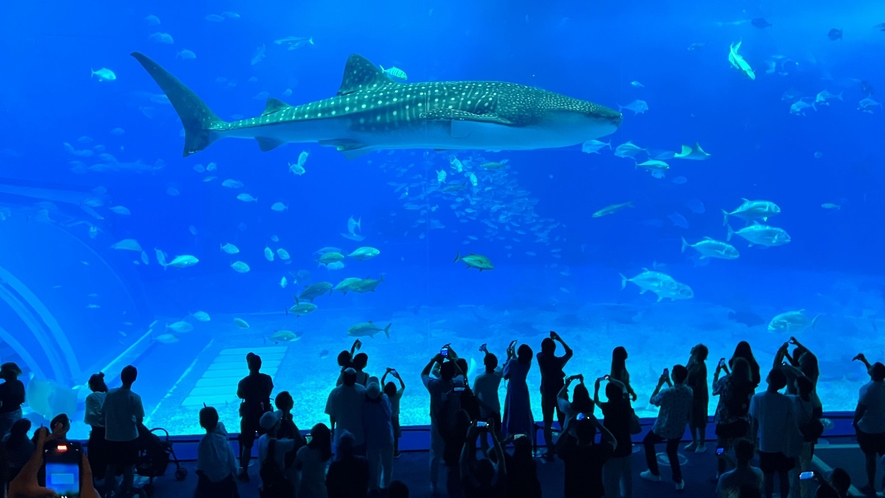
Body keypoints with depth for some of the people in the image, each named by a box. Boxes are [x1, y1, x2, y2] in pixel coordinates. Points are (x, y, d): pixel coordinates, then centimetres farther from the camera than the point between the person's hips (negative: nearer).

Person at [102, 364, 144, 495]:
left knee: (111, 466, 18)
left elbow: (104, 414, 1)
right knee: (129, 467, 12)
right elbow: (139, 420, -15)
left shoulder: (109, 394, -7)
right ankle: (127, 491, 20)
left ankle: (109, 491, 26)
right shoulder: (134, 398, -18)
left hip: (111, 437, 4)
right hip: (129, 437, -3)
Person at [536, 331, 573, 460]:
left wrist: (550, 339, 19)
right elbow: (570, 352, 5)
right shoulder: (558, 361, -15)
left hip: (547, 395, 0)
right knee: (564, 423, 12)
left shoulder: (541, 358, -13)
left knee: (547, 424, 8)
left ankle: (550, 451, 9)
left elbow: (543, 352, 12)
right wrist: (559, 339, 7)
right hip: (560, 395, 0)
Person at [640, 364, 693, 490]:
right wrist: (668, 383, 9)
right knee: (672, 452, 28)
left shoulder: (666, 393, -29)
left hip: (663, 429, -5)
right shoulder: (689, 391, -12)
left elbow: (652, 400, -10)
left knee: (647, 443, 24)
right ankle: (678, 481, 25)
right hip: (679, 429, 5)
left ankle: (654, 473, 31)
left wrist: (659, 384, -5)